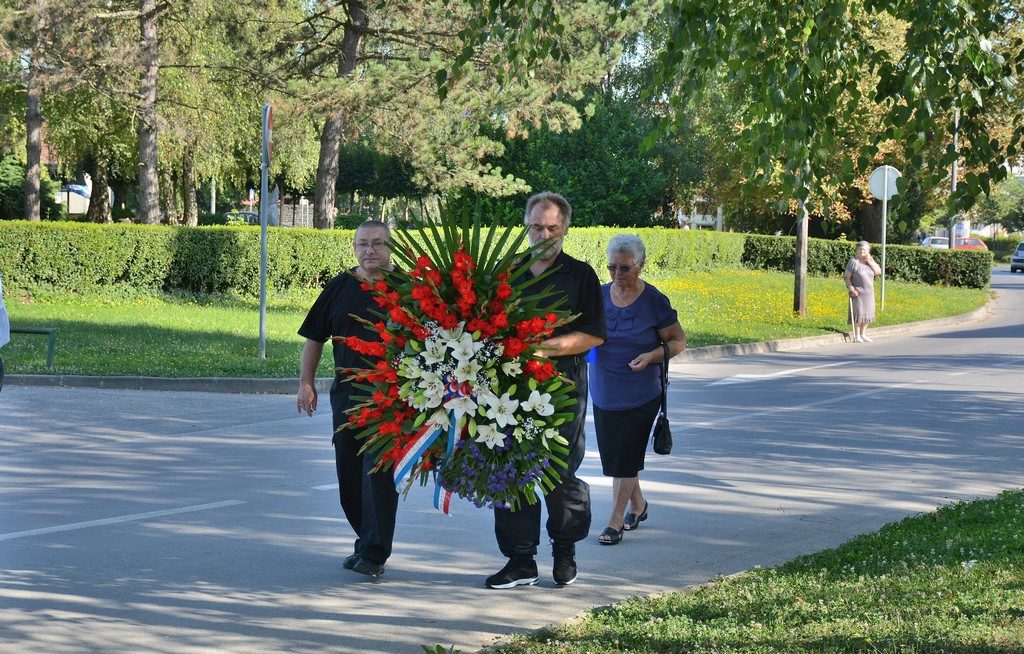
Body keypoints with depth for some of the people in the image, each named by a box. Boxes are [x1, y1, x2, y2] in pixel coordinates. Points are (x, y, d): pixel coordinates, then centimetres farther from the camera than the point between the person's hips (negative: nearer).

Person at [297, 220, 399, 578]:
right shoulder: (339, 288, 8)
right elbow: (315, 337, 15)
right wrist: (306, 382, 9)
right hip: (346, 394, 5)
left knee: (378, 471, -12)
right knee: (349, 476, 11)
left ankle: (374, 553, -9)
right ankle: (367, 543, 26)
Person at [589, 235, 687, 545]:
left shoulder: (655, 302, -9)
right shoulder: (599, 295, 1)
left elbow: (679, 341, -2)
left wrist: (652, 356, -20)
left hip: (640, 395, -4)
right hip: (604, 394, 4)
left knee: (625, 457, -4)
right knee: (613, 455, 12)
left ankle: (615, 521, 5)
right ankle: (638, 505, 34)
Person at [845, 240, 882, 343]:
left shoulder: (870, 261, 6)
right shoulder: (853, 262, -9)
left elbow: (878, 272, -4)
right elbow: (846, 277, -8)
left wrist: (870, 261, -10)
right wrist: (851, 288, -19)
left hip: (869, 293, 6)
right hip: (857, 293, -6)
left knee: (867, 313, 10)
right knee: (858, 313, -7)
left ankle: (863, 334, 21)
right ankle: (856, 336, 1)